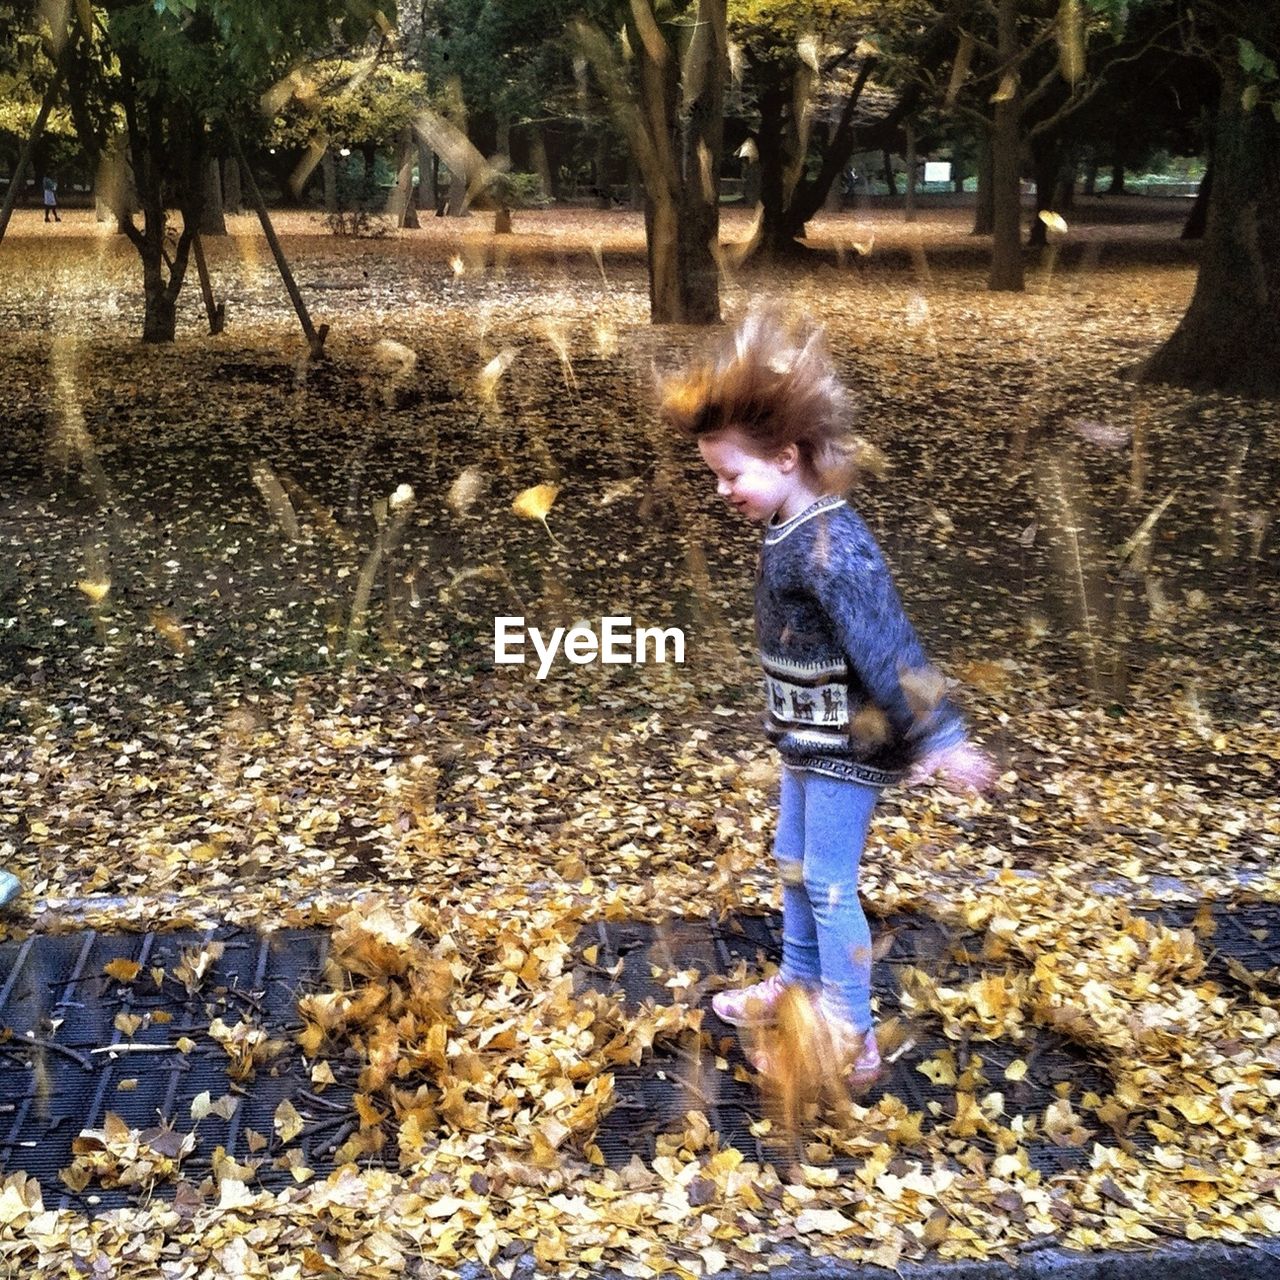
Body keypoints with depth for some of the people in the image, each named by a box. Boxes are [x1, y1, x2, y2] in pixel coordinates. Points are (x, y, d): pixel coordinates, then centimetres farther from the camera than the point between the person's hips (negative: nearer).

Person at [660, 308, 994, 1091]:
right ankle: (799, 987, 42)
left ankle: (852, 1044, 13)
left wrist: (939, 741, -26)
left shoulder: (832, 547, -27)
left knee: (830, 886, 0)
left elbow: (887, 649, -28)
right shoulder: (794, 533, 4)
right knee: (794, 864, 22)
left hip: (847, 746, -9)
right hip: (808, 736, 9)